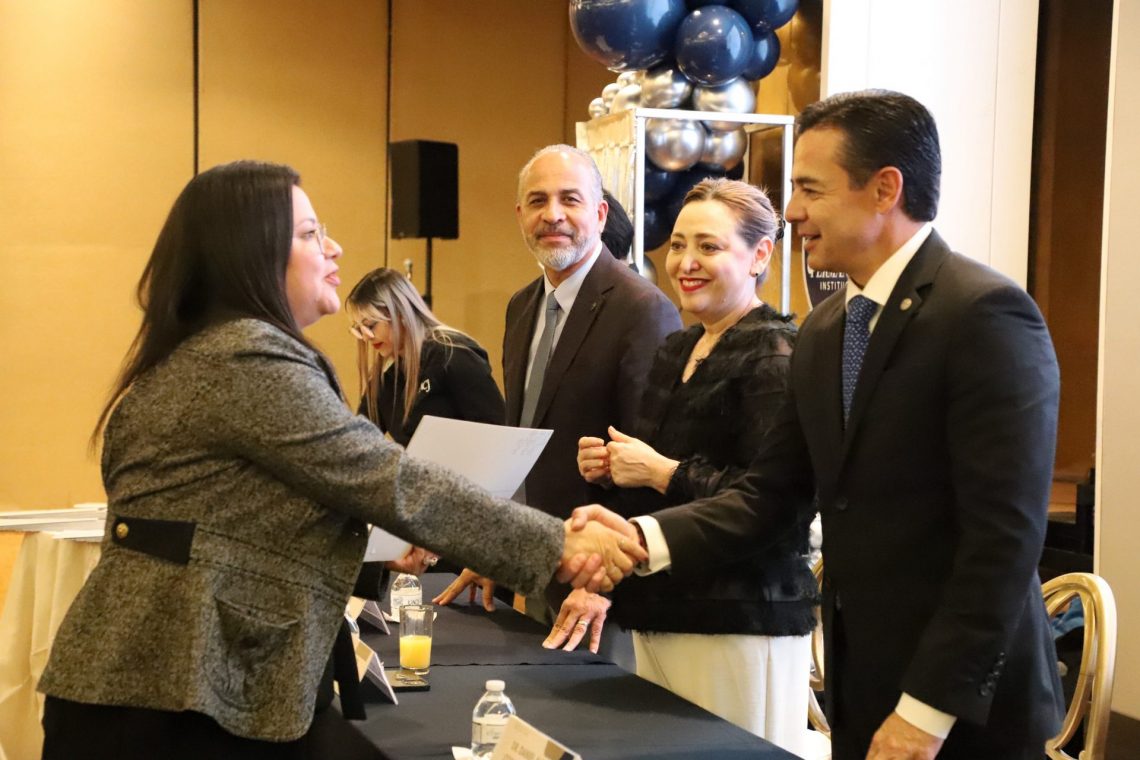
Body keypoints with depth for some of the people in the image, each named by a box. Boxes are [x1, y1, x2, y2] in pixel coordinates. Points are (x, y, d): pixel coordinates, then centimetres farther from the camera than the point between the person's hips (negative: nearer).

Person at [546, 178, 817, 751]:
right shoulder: (677, 350, 14)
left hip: (738, 624, -8)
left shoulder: (774, 355, -12)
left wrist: (661, 472, -17)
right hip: (661, 613, 8)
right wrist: (609, 467, 3)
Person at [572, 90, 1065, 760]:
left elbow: (1004, 535, -20)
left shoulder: (986, 313, -16)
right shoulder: (823, 330, 8)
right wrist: (642, 538, -9)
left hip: (962, 705, -7)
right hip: (858, 683, 7)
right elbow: (771, 494, 6)